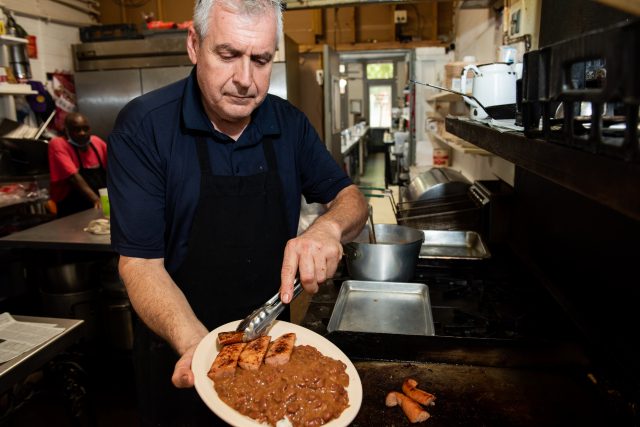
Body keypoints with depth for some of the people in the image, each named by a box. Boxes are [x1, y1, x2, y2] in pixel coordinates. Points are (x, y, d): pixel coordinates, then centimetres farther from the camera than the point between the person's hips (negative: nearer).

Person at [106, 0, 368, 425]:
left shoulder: (290, 123, -5)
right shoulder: (142, 127, -18)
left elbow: (351, 198, -1)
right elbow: (140, 262, -19)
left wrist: (329, 227, -24)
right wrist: (197, 345, -35)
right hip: (181, 356, -3)